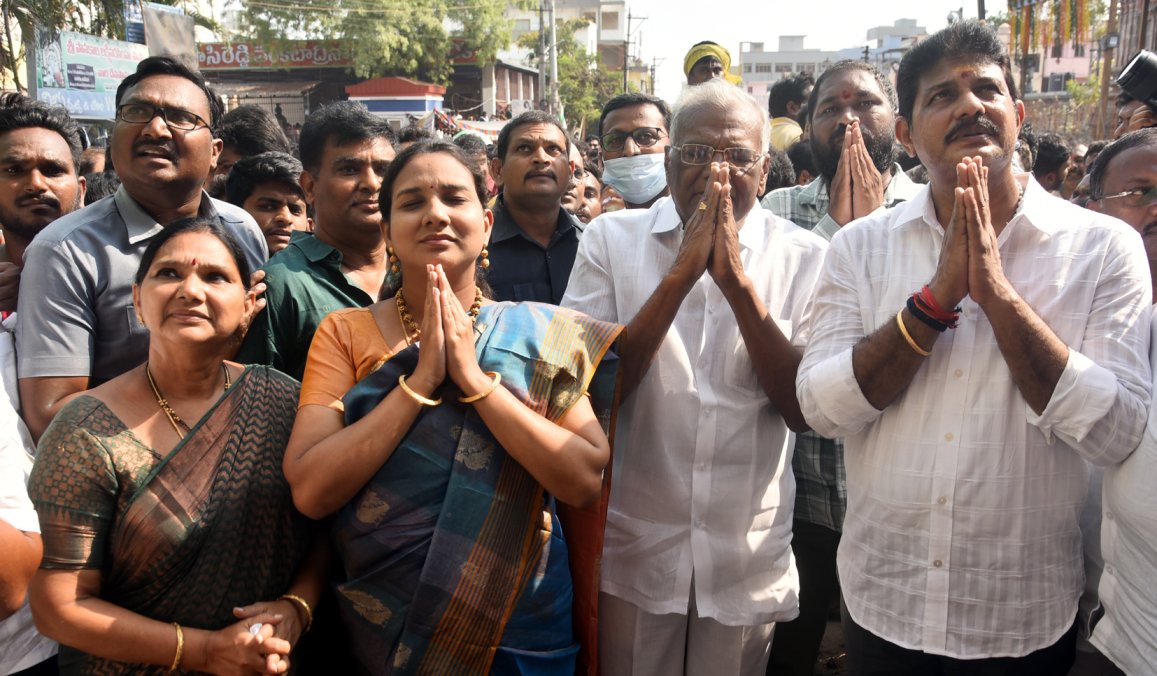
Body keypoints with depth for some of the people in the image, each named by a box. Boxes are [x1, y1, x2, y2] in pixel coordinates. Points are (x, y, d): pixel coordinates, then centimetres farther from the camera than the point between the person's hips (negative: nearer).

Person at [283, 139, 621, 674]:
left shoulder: (541, 334, -5)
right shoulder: (345, 333, -4)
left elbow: (586, 480, -15)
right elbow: (309, 490, -14)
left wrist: (474, 377, -20)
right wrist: (421, 379, -20)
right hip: (381, 626, 0)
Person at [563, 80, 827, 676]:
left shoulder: (804, 258, -3)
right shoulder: (610, 237, -4)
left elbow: (803, 409, -12)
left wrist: (737, 279, -22)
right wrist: (681, 273, -22)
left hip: (748, 561, 1)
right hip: (629, 553, 0)